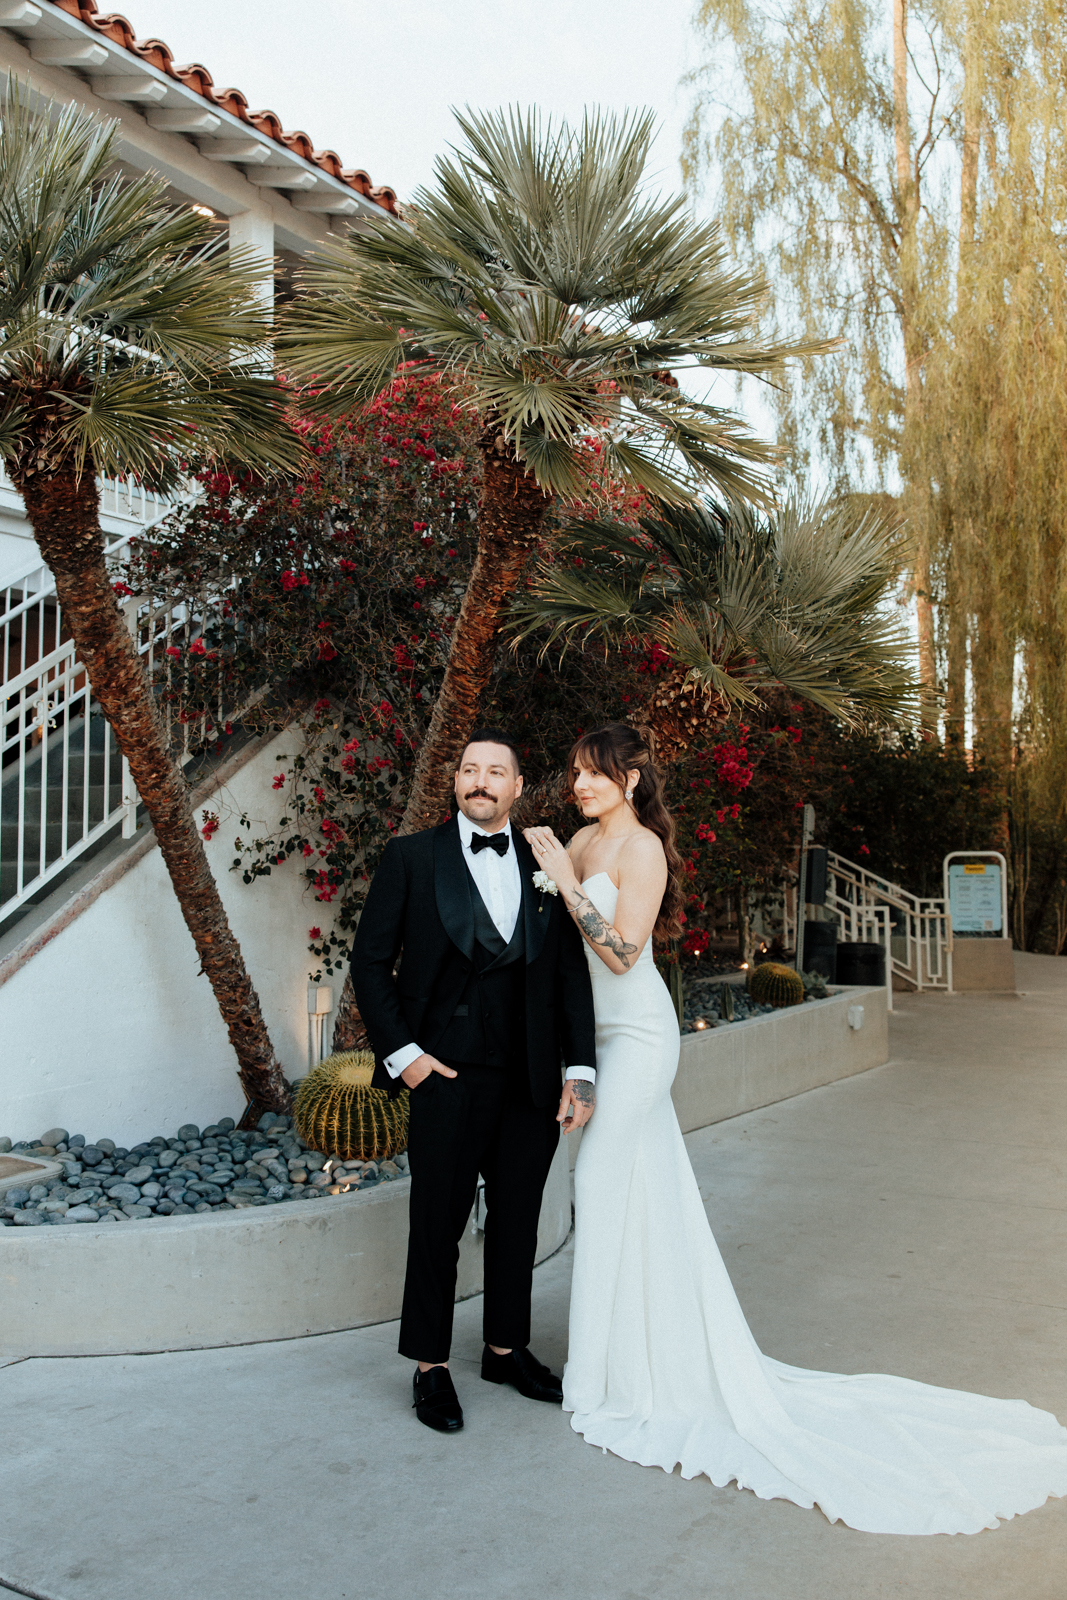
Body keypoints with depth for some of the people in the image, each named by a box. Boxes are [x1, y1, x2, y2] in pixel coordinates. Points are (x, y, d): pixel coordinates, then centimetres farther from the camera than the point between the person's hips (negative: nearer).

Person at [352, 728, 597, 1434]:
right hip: (450, 1078, -3)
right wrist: (401, 1053, -8)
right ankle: (432, 1368, 25)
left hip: (533, 1082, 3)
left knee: (518, 1222, 15)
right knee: (438, 1227, 7)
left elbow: (572, 972, 5)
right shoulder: (412, 857, -2)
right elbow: (371, 961, -1)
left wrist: (580, 1070, -2)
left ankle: (507, 1349, 34)